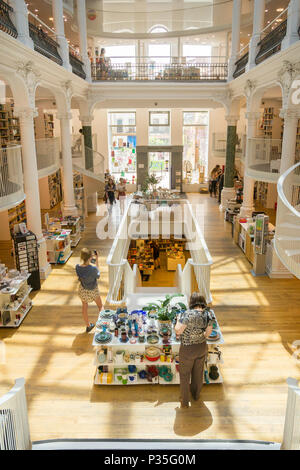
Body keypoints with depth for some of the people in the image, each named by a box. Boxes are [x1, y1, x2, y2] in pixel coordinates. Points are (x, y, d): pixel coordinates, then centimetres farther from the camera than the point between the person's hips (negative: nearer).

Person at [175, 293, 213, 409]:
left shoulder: (188, 314, -29)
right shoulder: (208, 314, -11)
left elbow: (178, 331, -28)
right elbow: (208, 333, 0)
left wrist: (178, 320, -11)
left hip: (187, 350, -5)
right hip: (202, 347, 5)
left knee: (184, 375, 17)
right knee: (198, 373, 28)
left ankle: (185, 402, 31)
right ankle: (196, 395, 50)